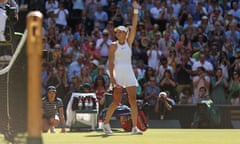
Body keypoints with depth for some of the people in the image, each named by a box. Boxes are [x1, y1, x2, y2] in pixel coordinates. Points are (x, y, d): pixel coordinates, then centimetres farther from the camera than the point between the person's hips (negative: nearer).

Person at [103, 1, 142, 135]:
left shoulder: (129, 42, 12)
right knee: (116, 101, -6)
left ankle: (135, 127, -7)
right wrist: (112, 77, -16)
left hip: (129, 73, 3)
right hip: (117, 74, -3)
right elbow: (111, 62, -4)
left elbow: (134, 27, 4)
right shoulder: (113, 45, 2)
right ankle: (106, 123, 10)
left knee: (133, 100, -5)